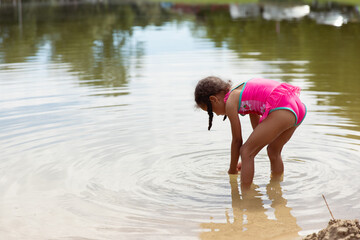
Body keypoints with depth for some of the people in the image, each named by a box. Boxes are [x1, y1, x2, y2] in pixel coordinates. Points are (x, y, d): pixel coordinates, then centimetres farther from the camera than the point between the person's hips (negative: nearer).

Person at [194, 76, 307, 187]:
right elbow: (259, 130, 35)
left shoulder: (230, 102, 3)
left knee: (245, 151, 0)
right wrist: (247, 161, 43)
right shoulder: (244, 93, 28)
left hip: (281, 109, -10)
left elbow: (237, 140, 8)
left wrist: (232, 170, 21)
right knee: (273, 152, 27)